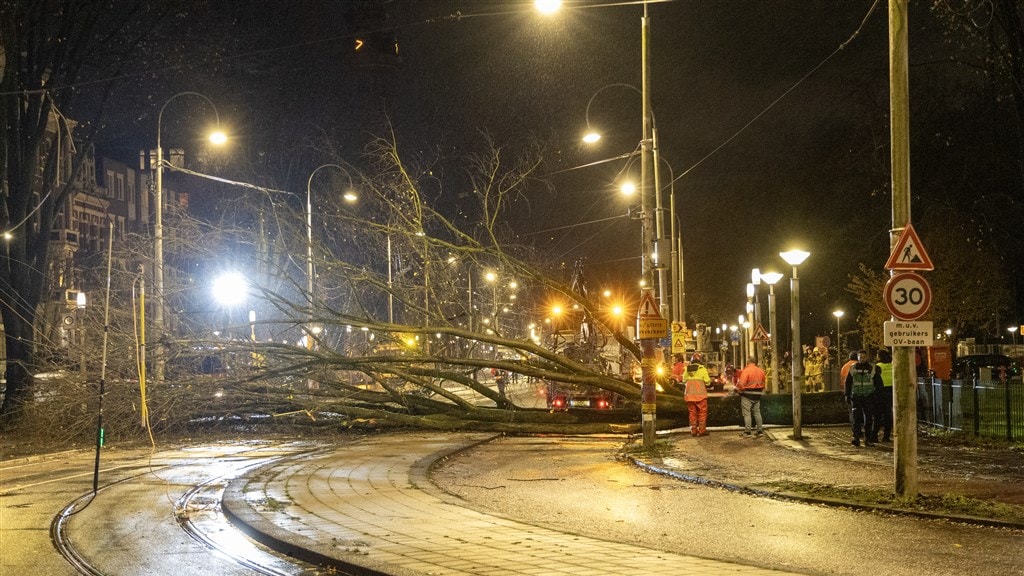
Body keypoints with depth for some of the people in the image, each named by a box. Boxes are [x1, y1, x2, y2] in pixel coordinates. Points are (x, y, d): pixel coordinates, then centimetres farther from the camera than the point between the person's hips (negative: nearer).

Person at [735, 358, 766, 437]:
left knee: (747, 413, -1)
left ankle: (747, 431, -2)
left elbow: (741, 383, -20)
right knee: (757, 412, 13)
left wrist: (738, 389, -3)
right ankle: (760, 430, 15)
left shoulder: (746, 370, -15)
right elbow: (763, 383, 13)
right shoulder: (761, 371, 5)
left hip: (747, 395, -6)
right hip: (757, 395, 6)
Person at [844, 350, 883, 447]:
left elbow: (878, 383, 8)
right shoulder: (853, 369, 5)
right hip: (856, 397, 0)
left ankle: (867, 438, 12)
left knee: (869, 418, 3)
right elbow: (847, 383, 11)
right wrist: (847, 395, 5)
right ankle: (856, 438, -13)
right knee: (856, 418, -10)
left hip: (869, 397, 0)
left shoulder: (873, 369, 3)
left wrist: (877, 395, 2)